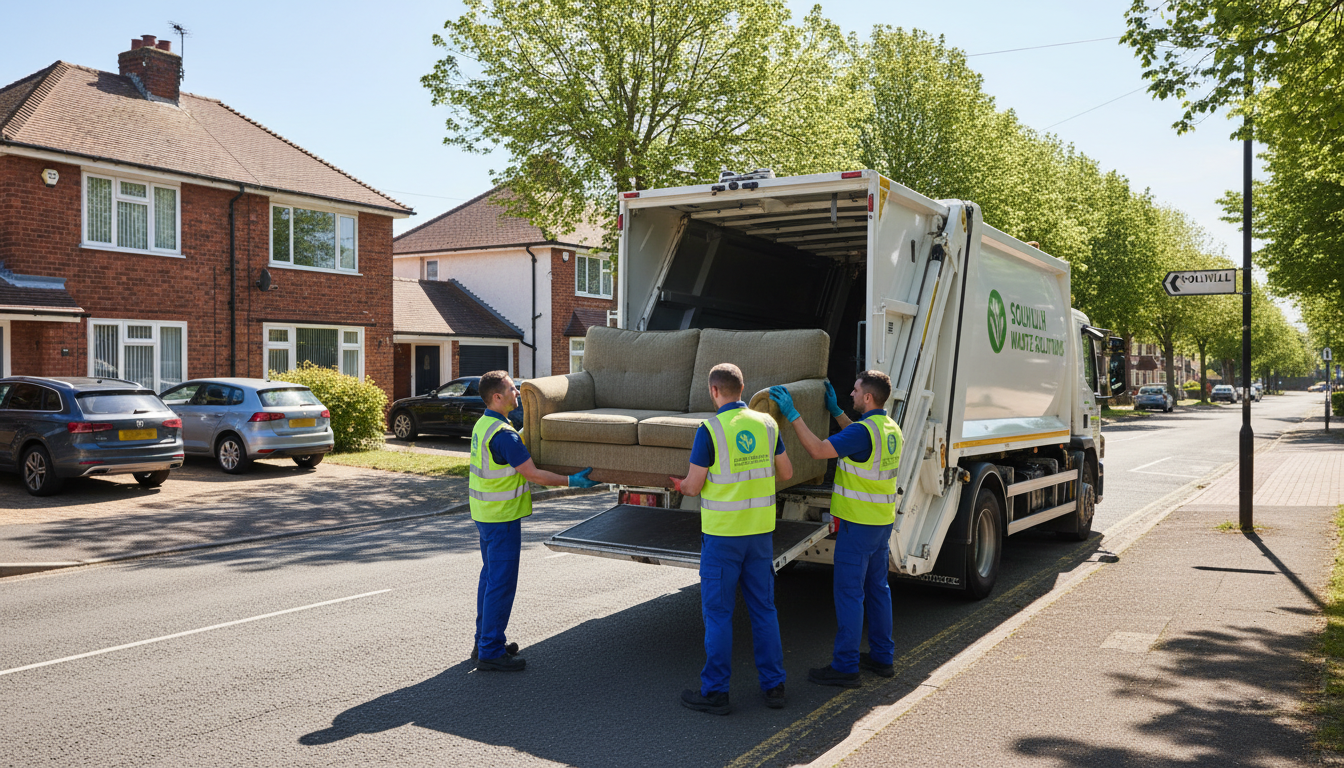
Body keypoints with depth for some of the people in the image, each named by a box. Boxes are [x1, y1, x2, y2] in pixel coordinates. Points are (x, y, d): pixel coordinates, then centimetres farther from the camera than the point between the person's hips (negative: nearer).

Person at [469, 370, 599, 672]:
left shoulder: (484, 425, 8)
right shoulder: (502, 434, -23)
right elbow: (533, 474, -22)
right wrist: (571, 481, -16)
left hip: (486, 512, 10)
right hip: (502, 516, -10)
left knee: (491, 576, 18)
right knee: (501, 582, -4)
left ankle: (484, 641, 28)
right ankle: (490, 653, 3)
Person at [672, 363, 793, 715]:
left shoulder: (710, 430, -14)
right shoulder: (766, 424, 2)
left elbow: (694, 486, -10)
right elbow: (786, 472, 13)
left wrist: (680, 485, 13)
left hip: (722, 533, -5)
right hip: (760, 530, 5)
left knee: (718, 611, 4)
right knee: (764, 607, 13)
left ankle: (715, 691, 11)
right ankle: (773, 685, 19)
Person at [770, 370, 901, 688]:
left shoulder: (864, 430, -21)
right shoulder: (890, 429, 8)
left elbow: (818, 450, -27)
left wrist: (792, 415, -23)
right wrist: (835, 410, 29)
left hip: (858, 522, -9)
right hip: (882, 521, 9)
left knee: (849, 592, -3)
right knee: (877, 588, 17)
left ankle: (845, 667, 3)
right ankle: (882, 657, 26)